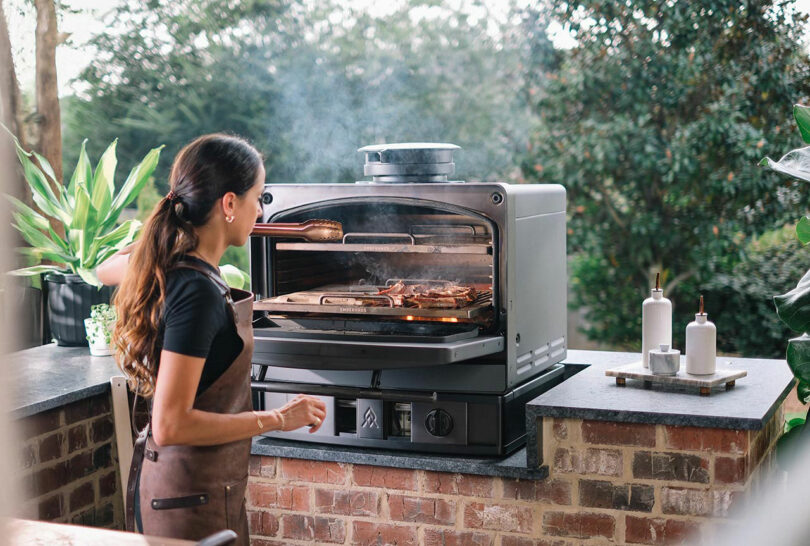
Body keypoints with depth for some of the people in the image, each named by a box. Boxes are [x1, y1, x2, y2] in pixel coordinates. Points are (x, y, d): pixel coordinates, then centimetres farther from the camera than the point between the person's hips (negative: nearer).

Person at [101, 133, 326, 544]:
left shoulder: (166, 265, 0)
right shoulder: (198, 291, -26)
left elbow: (105, 270, 26)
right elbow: (170, 426, -27)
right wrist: (277, 419, -20)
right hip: (193, 496, -9)